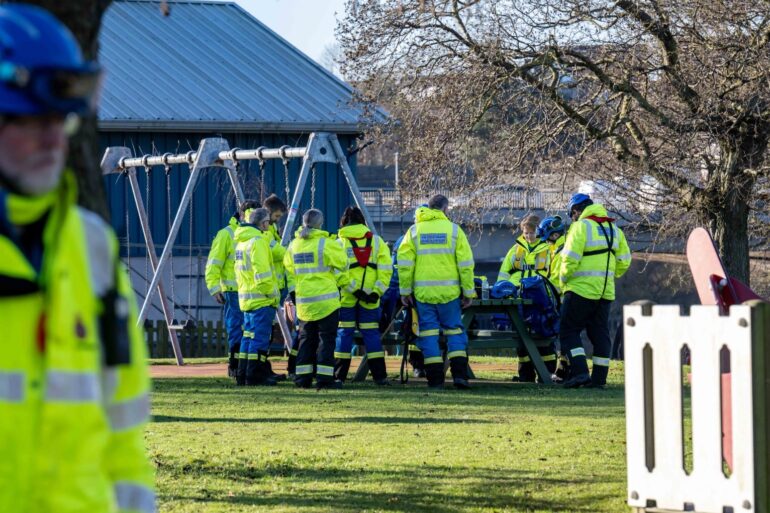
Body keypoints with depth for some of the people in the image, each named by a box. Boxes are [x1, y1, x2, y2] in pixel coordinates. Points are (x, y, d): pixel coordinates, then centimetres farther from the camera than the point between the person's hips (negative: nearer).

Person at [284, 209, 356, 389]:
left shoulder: (294, 245, 6)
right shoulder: (326, 243, -12)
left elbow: (289, 269, 12)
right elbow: (341, 264, -5)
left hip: (303, 301, 5)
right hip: (326, 300, -5)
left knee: (306, 339, 13)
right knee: (326, 339, -1)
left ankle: (302, 377, 11)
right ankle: (324, 377, -6)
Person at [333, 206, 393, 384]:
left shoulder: (340, 242, 0)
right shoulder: (376, 241, 6)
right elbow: (386, 269, -1)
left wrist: (353, 289, -10)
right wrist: (377, 291, -5)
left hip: (346, 296, -2)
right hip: (370, 298, 2)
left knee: (344, 333, 3)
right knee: (371, 333, 6)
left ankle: (339, 375, 1)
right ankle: (380, 375, 3)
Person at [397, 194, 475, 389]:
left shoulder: (414, 231, 5)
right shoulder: (454, 230, 2)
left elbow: (404, 263, 1)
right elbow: (466, 264, 0)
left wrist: (405, 291, 6)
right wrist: (468, 291, 6)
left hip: (423, 292, 1)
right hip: (449, 291, -1)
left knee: (429, 331, 4)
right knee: (454, 330, 8)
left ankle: (435, 378, 1)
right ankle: (459, 374, -3)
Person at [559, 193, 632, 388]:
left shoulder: (580, 227, -8)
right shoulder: (613, 229, 14)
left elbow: (570, 259, -15)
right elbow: (624, 261, 13)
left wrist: (563, 280, -1)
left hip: (581, 289, -6)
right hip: (606, 292, 6)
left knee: (569, 331, 1)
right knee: (600, 333, 10)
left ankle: (579, 371, -13)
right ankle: (599, 378, 8)